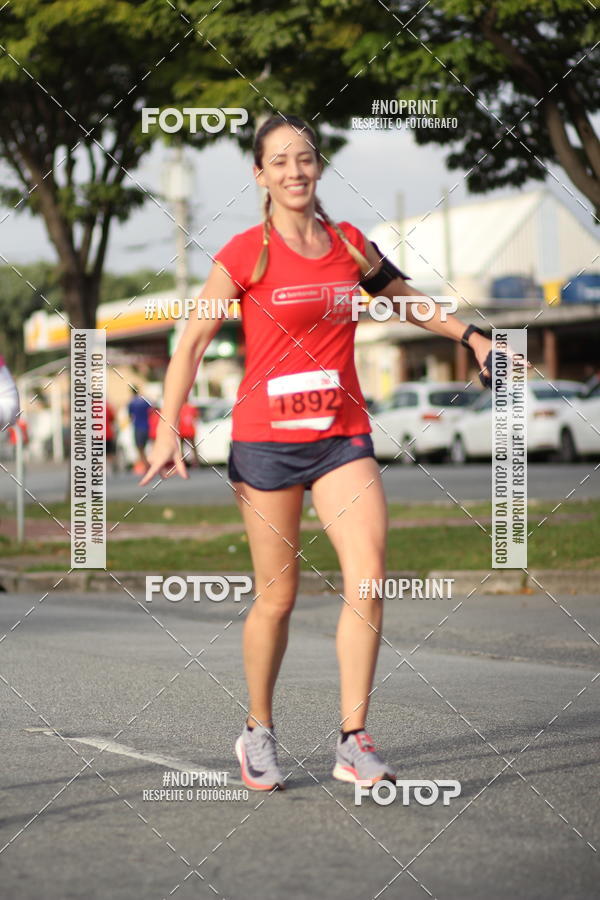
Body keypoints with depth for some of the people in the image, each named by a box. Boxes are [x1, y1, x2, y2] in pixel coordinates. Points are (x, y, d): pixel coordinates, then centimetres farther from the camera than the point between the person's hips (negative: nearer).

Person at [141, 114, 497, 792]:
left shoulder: (350, 244, 8)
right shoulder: (246, 253, -4)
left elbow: (405, 298, 28)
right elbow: (194, 339, -3)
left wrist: (469, 335, 26)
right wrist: (168, 428, -11)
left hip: (342, 436, 3)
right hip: (265, 438, -3)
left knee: (368, 574, -14)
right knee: (276, 597, 2)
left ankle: (353, 743, -9)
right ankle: (258, 731, 23)